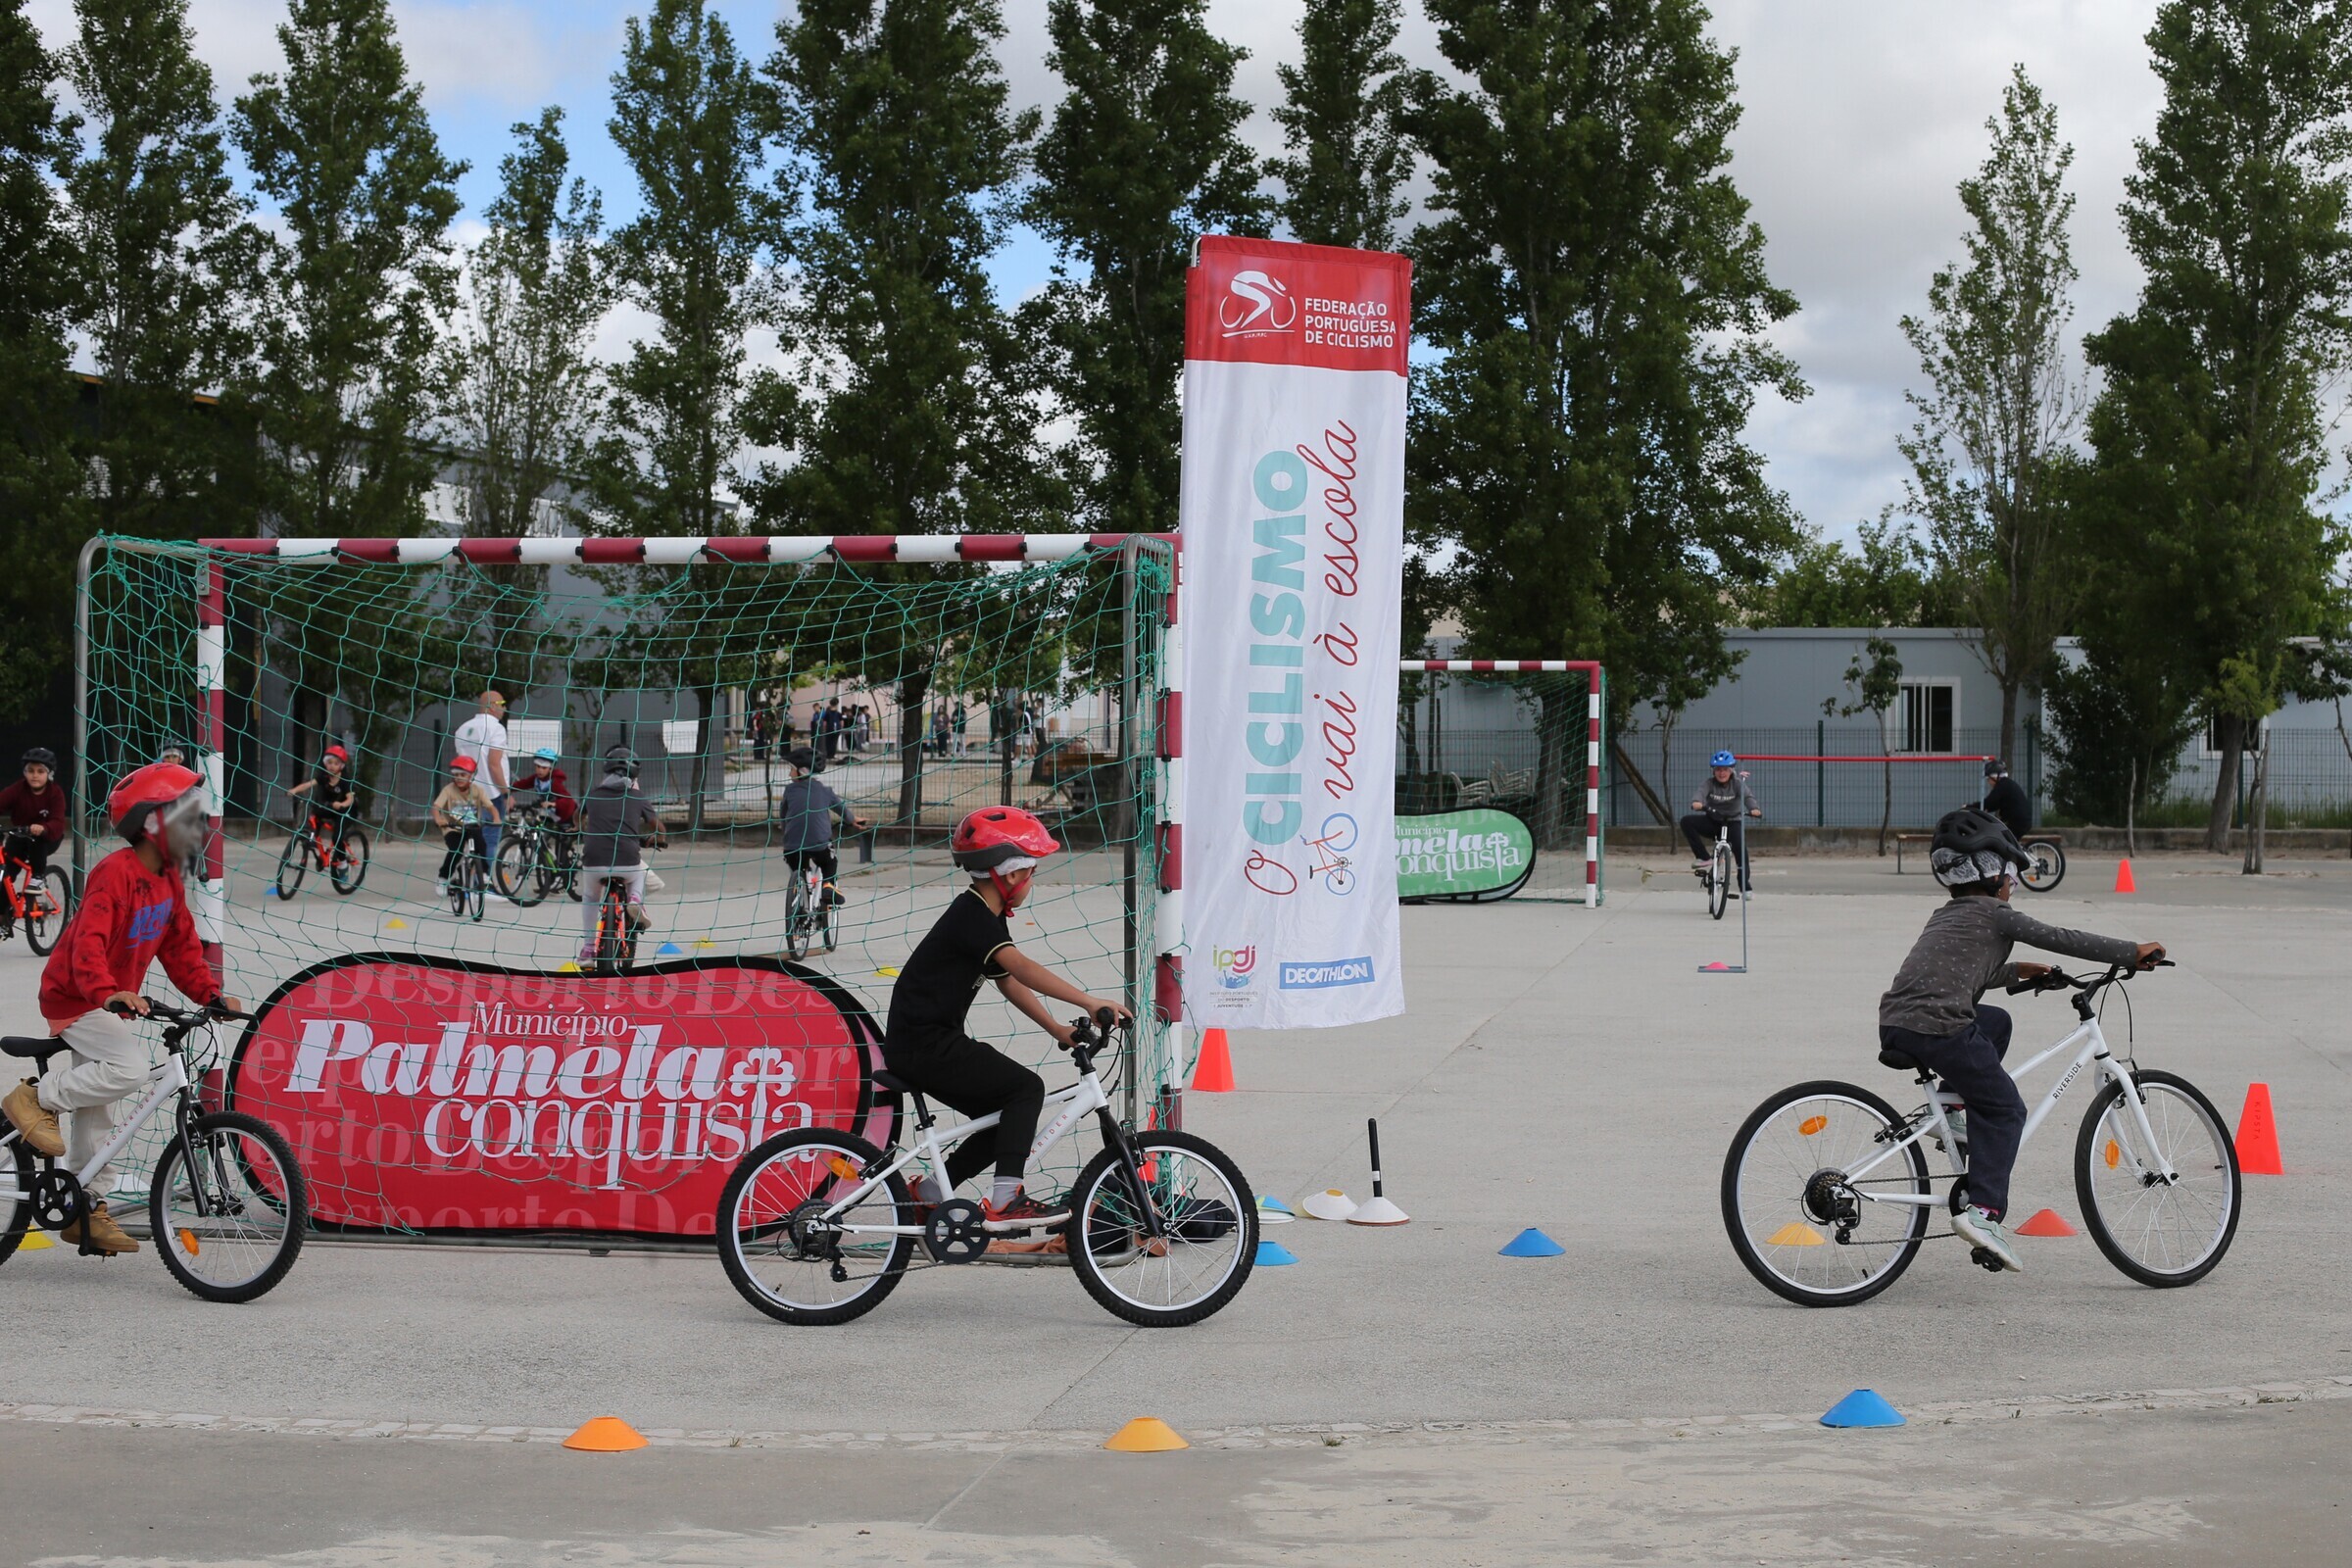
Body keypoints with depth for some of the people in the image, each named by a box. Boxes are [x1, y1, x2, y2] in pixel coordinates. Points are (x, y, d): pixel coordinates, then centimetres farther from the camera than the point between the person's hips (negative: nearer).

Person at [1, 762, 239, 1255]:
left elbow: (181, 946, 10)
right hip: (75, 999, -9)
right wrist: (107, 992, -50)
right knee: (130, 1069, -29)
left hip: (113, 1003, 9)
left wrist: (212, 995, -4)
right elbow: (89, 941, -34)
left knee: (99, 1111, 14)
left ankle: (89, 1212, 22)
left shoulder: (169, 881, 6)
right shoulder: (115, 873, -23)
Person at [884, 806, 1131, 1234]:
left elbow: (1010, 983, 17)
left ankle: (929, 1194, 17)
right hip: (924, 1044, -10)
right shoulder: (972, 916, -18)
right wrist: (1089, 1002, -37)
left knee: (1008, 1114, 11)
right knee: (1027, 1088, -13)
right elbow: (1022, 968, -31)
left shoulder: (988, 920, 15)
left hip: (924, 1043, 10)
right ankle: (1005, 1201, -17)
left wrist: (1058, 1029, 8)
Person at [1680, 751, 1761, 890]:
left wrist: (1754, 809, -49)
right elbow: (1701, 792, -28)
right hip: (1713, 821, 2)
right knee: (1687, 822, -21)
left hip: (1733, 822, -2)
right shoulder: (1710, 783, -6)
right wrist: (1697, 802, -53)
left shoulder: (1737, 784, -7)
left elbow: (1747, 796, -25)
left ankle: (1745, 887, -14)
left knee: (1740, 847, -27)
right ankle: (1703, 857, -19)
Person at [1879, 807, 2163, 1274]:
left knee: (1996, 1021, 30)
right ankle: (1983, 1210, -9)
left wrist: (2016, 971, 46)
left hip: (1893, 1024, 8)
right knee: (2005, 1108, 4)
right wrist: (2132, 952, 9)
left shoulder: (1945, 915, 27)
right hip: (1938, 1028, -8)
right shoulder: (1995, 913, 4)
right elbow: (2062, 940, 2)